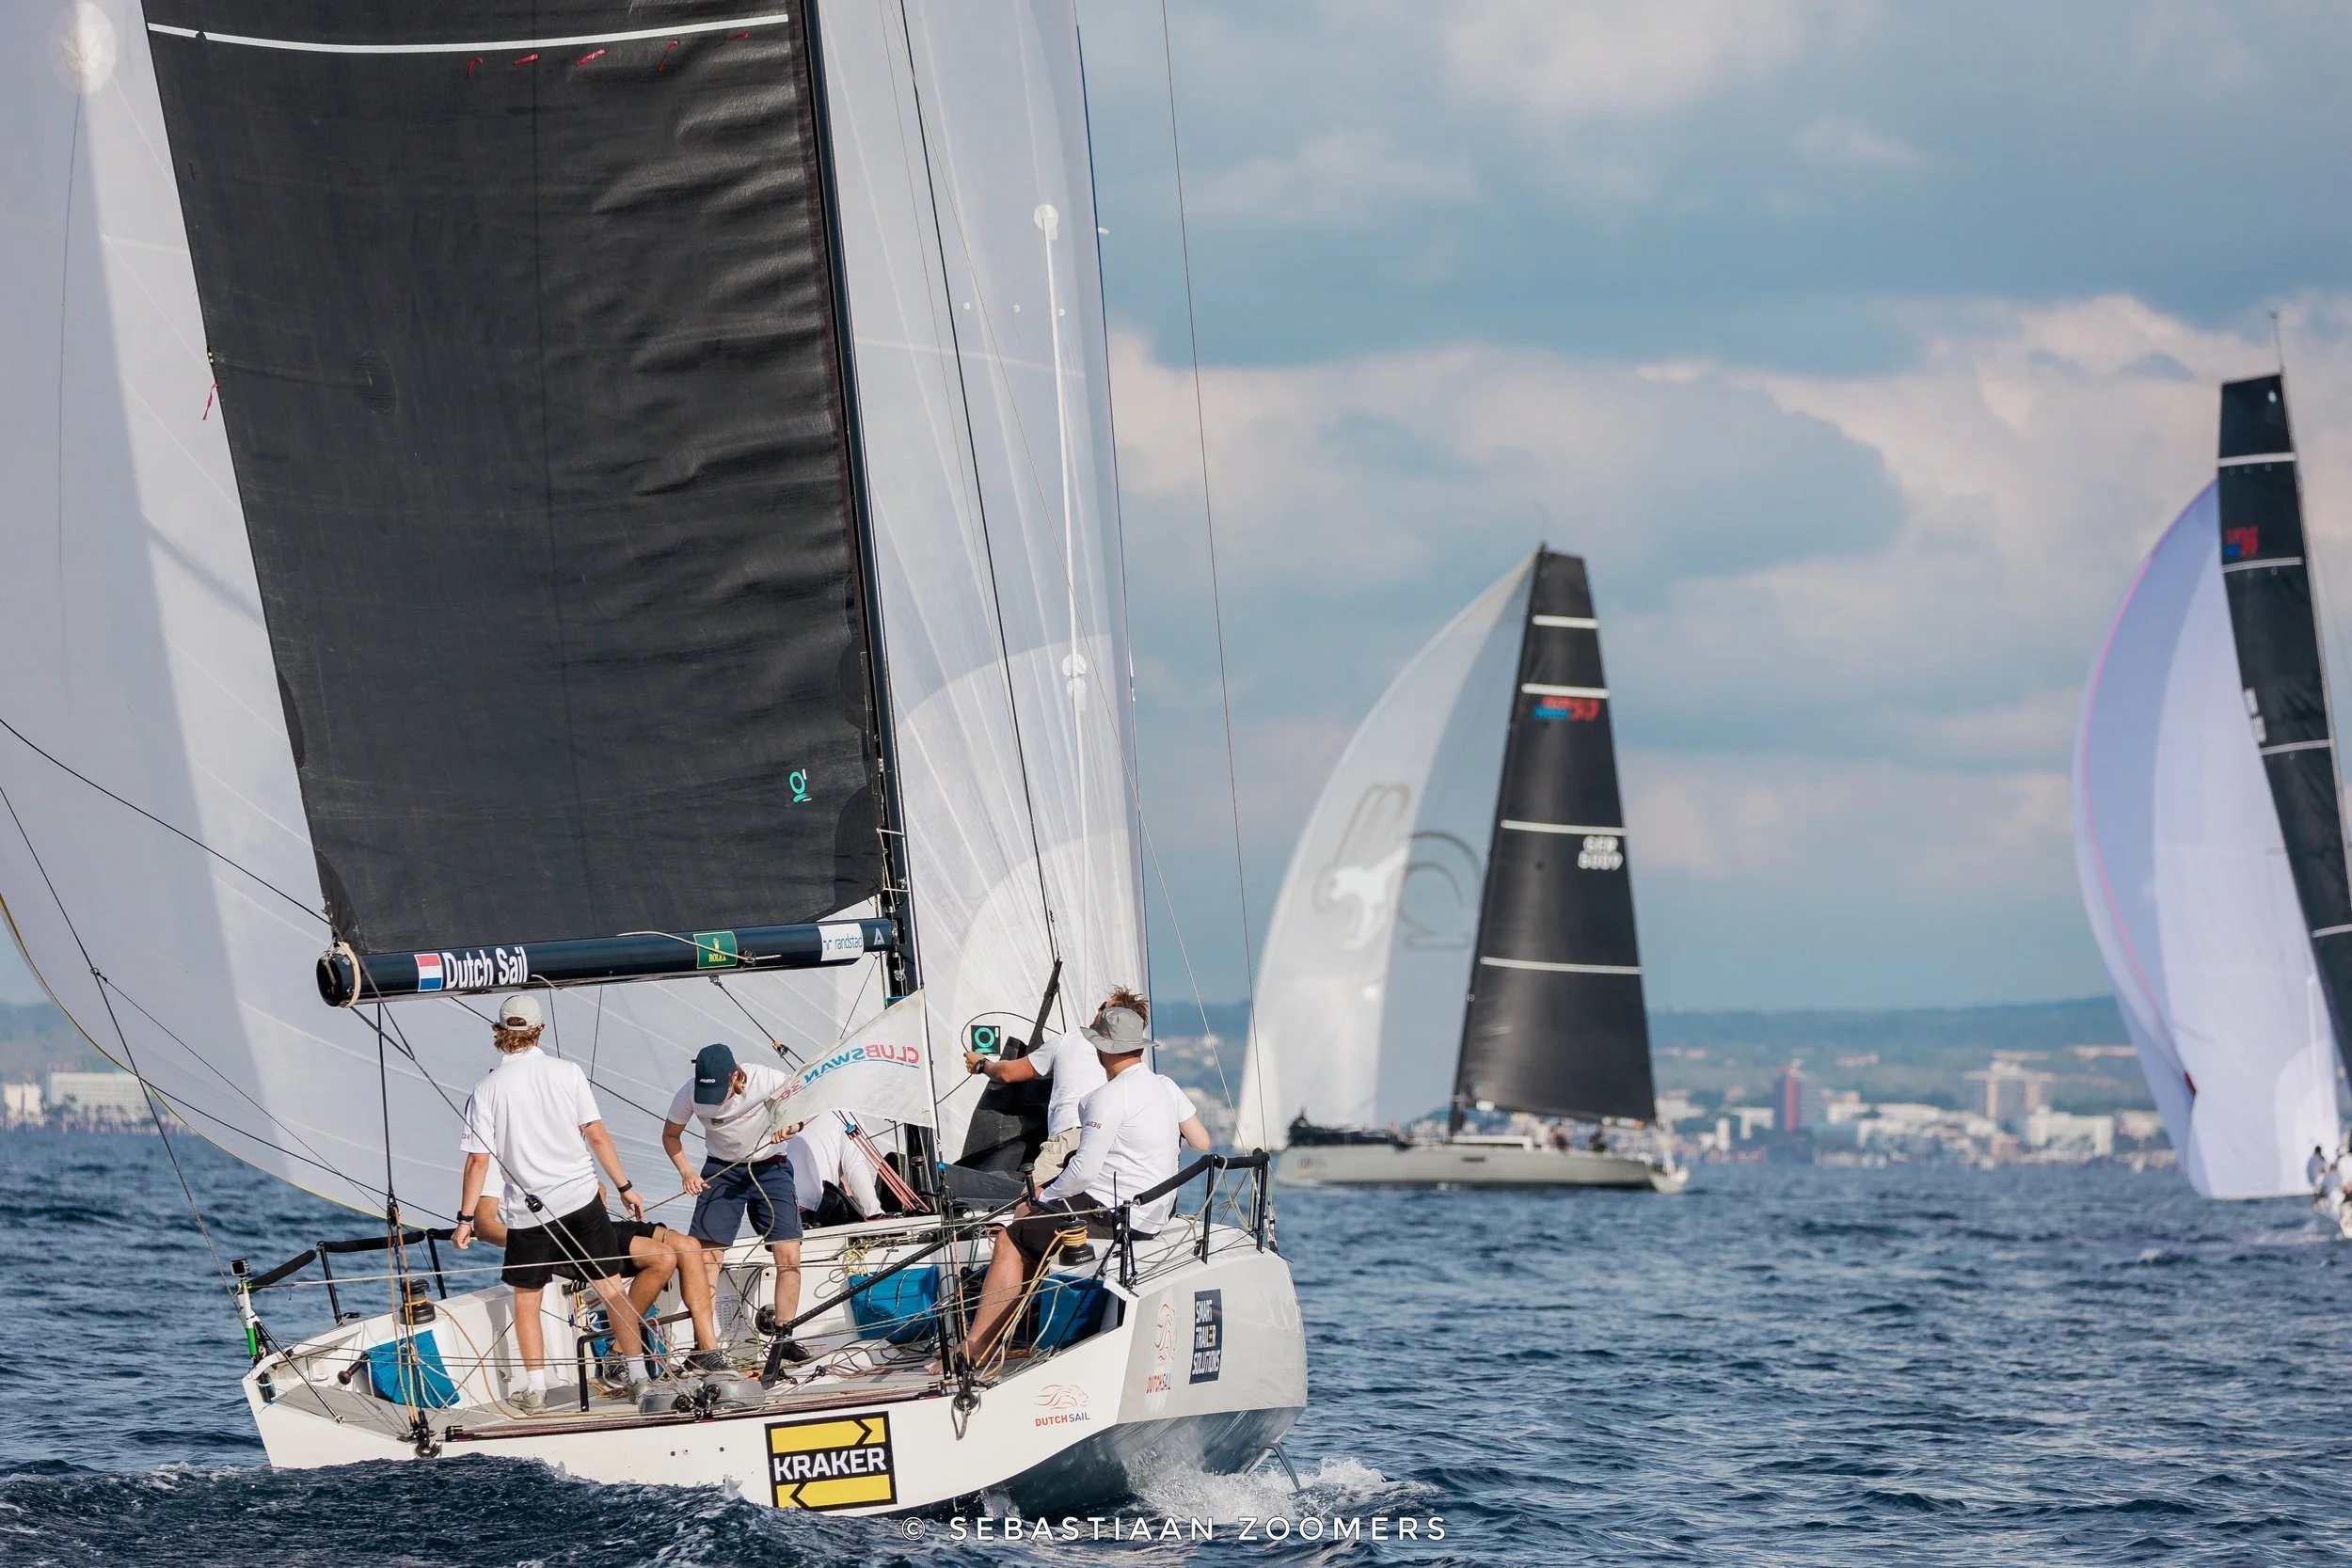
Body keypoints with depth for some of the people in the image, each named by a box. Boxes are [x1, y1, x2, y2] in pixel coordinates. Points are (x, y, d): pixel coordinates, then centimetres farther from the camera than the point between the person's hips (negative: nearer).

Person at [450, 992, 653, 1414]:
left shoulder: (487, 1090, -5)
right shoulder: (566, 1074, -2)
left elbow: (478, 1160, -7)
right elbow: (596, 1134, -3)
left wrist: (465, 1218, 0)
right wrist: (625, 1186, 5)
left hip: (528, 1213, -1)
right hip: (581, 1199, 1)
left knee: (526, 1299, 12)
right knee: (611, 1287, 10)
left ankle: (535, 1389, 9)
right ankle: (639, 1375, 12)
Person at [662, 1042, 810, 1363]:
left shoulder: (767, 1080, -23)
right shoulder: (689, 1094, -18)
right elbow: (670, 1135, 0)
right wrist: (686, 1171, -17)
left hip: (770, 1168, -1)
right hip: (722, 1170, 1)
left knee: (789, 1256, -9)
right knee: (706, 1256, -12)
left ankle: (783, 1338, 3)